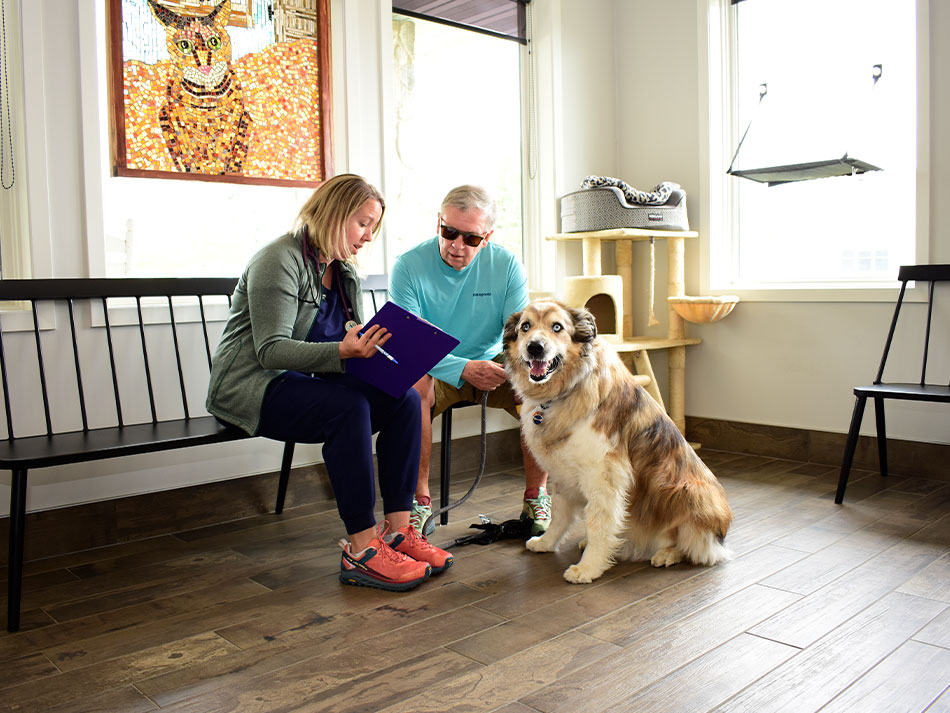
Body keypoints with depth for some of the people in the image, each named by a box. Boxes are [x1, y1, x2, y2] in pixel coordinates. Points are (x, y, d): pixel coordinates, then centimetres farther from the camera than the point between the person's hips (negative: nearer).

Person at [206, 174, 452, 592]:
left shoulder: (344, 272, 13)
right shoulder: (280, 261, -13)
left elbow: (354, 344, 12)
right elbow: (271, 350, -22)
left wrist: (373, 348, -12)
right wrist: (341, 351, -34)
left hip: (307, 384, 8)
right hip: (251, 388, -8)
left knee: (405, 400, -15)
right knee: (349, 407, -34)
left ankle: (397, 531, -13)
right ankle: (362, 551, -28)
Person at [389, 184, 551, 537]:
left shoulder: (507, 265, -5)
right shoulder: (409, 266, -12)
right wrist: (464, 368, -33)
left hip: (493, 365, 2)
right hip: (434, 370, -2)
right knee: (410, 386, -35)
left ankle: (535, 497, -7)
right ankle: (419, 500, -18)